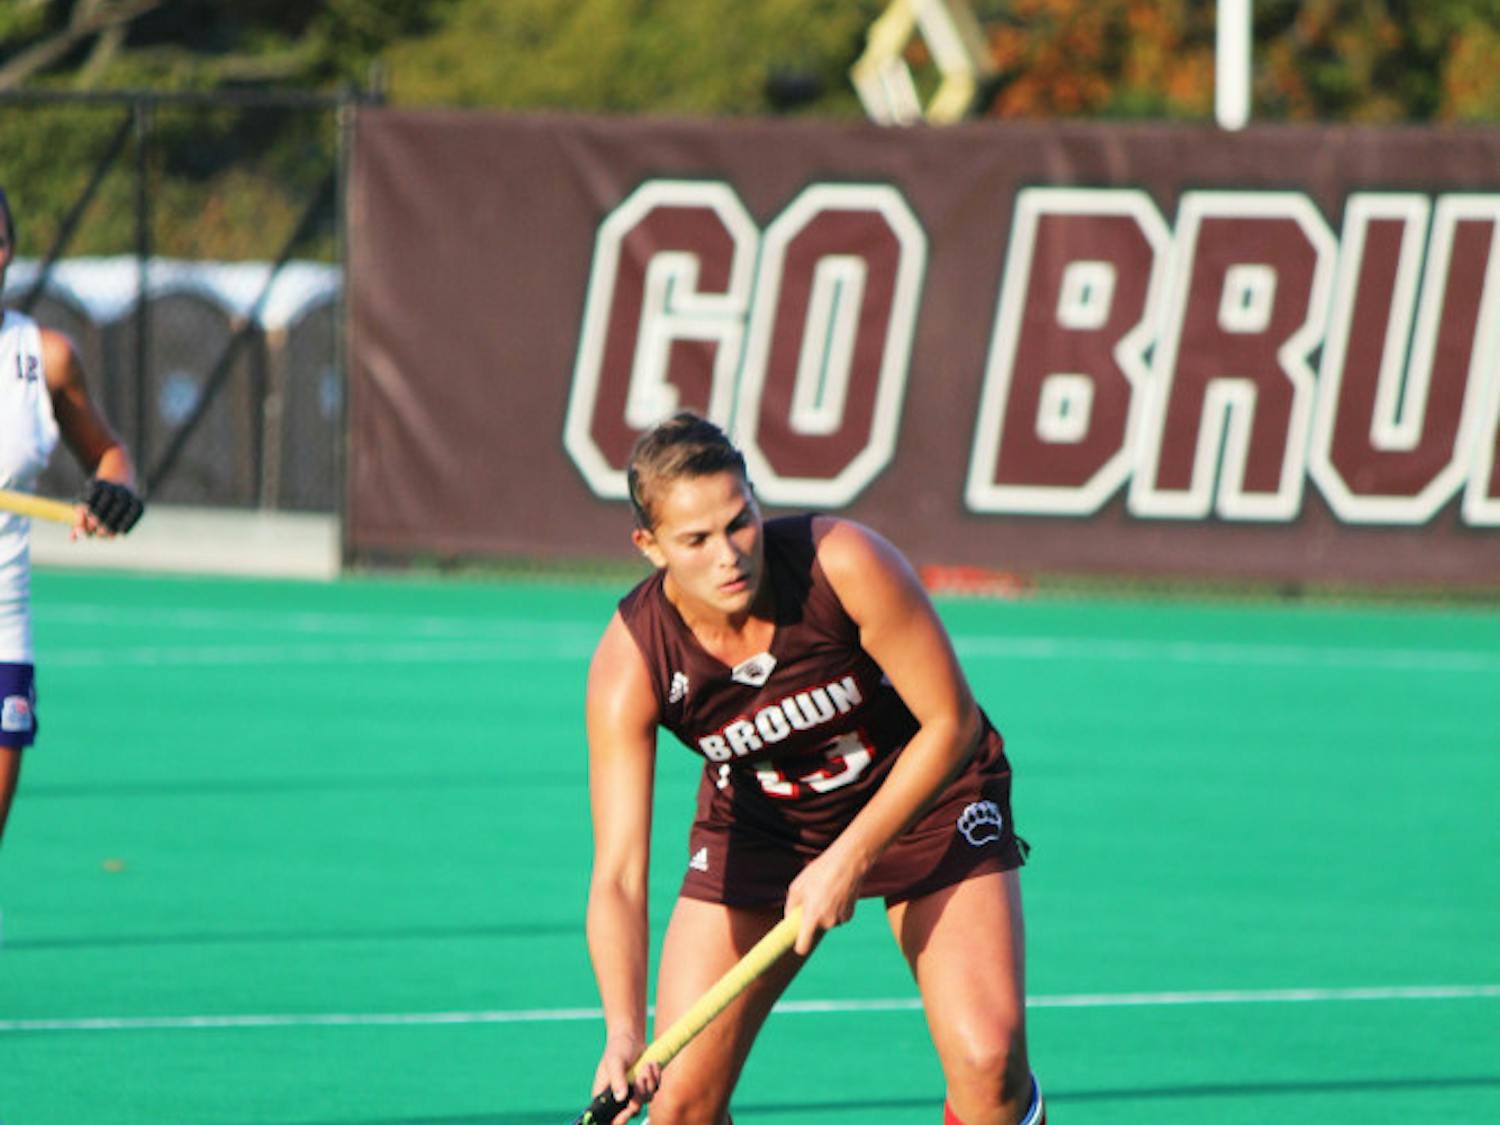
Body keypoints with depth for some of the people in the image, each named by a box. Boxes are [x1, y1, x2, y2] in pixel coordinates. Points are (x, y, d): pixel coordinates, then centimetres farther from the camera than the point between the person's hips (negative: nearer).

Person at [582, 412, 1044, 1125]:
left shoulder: (848, 564, -32)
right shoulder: (630, 666, -28)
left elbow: (951, 723, -20)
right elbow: (617, 874, -31)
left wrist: (850, 858, -27)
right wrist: (624, 1032, -45)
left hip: (921, 795, -1)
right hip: (759, 820, 1)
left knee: (988, 1061, -22)